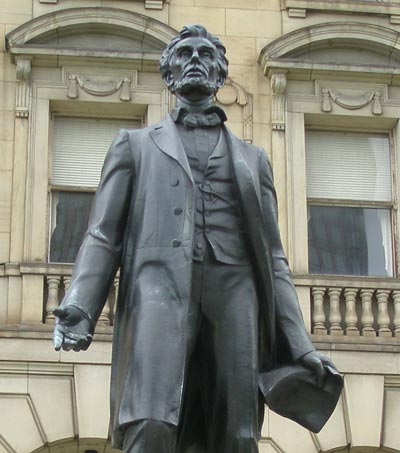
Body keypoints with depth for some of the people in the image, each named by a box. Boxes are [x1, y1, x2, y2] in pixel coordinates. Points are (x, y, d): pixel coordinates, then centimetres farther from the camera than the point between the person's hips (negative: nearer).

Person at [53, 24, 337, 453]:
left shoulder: (252, 158, 27)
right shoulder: (135, 145, 23)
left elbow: (272, 257, 20)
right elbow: (103, 236, 12)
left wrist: (298, 345, 7)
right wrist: (78, 307, -8)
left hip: (232, 293, 2)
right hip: (161, 289, -2)